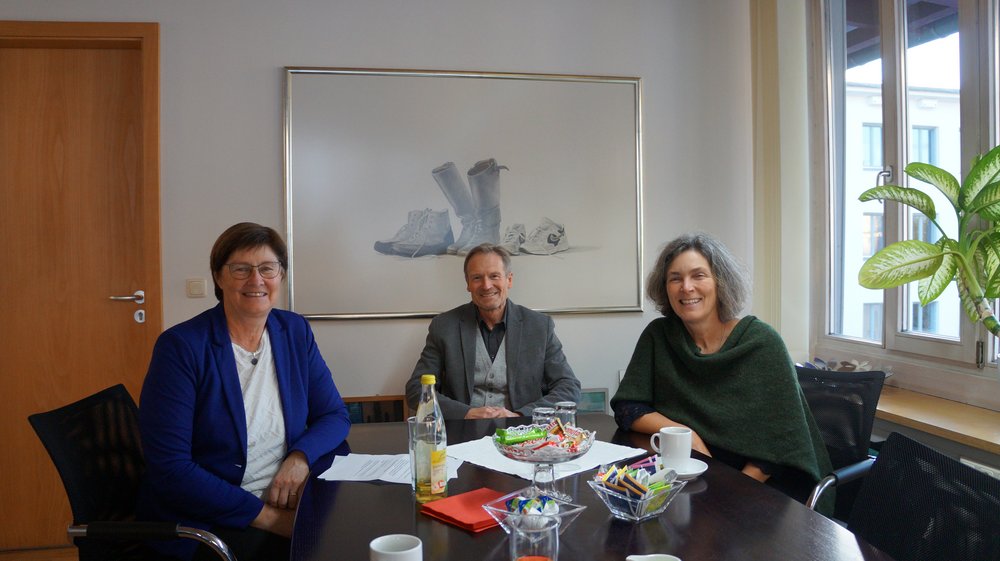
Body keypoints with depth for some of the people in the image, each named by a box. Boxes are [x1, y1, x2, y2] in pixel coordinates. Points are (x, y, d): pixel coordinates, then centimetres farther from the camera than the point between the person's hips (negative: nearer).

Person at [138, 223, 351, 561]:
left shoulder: (296, 333, 4)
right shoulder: (180, 346, -11)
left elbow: (335, 415, 8)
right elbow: (170, 469, -14)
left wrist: (301, 456, -13)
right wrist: (267, 516, -17)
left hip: (285, 506, 5)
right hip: (204, 524, -5)